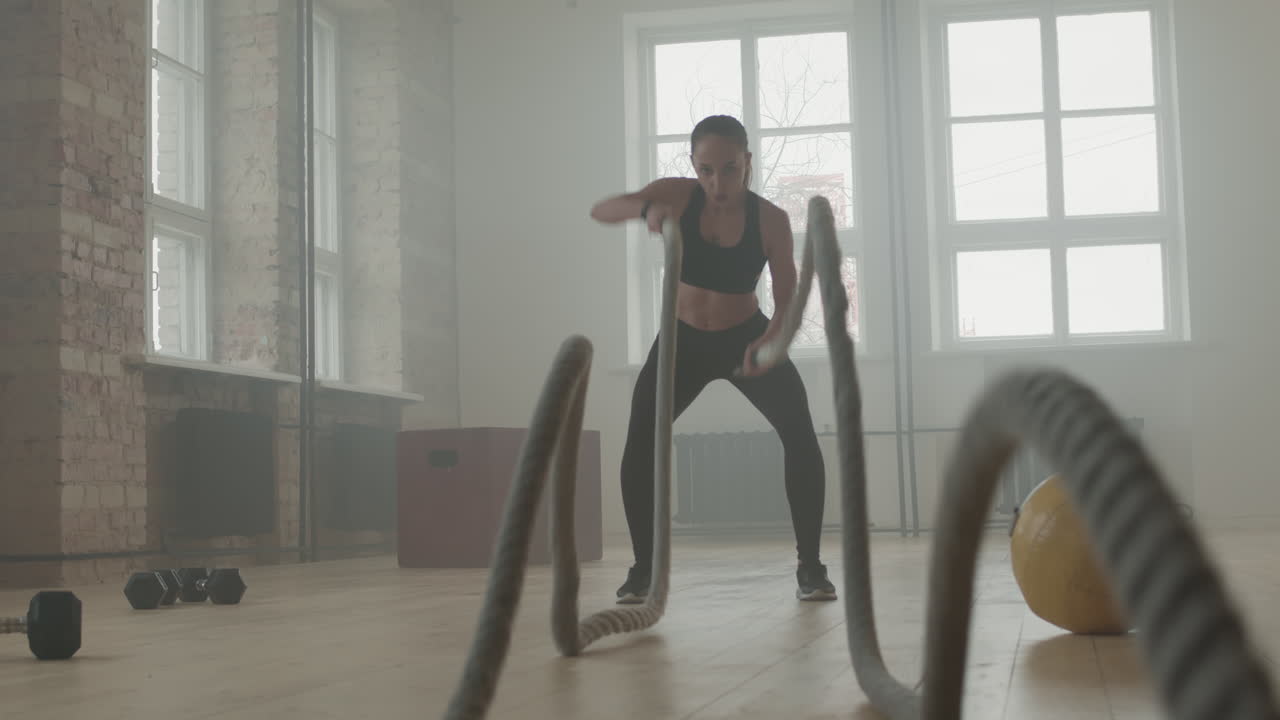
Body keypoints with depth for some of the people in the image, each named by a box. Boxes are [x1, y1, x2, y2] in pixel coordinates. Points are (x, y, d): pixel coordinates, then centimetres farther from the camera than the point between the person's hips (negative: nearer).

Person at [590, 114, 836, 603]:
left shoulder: (771, 220, -18)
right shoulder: (677, 195, -16)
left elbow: (788, 300, -18)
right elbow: (600, 211, -25)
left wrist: (769, 343, -39)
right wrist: (645, 208, -47)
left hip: (746, 337, -1)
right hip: (683, 340, 1)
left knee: (800, 434, -21)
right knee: (640, 446, -14)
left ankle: (809, 566, -9)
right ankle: (644, 568, 2)